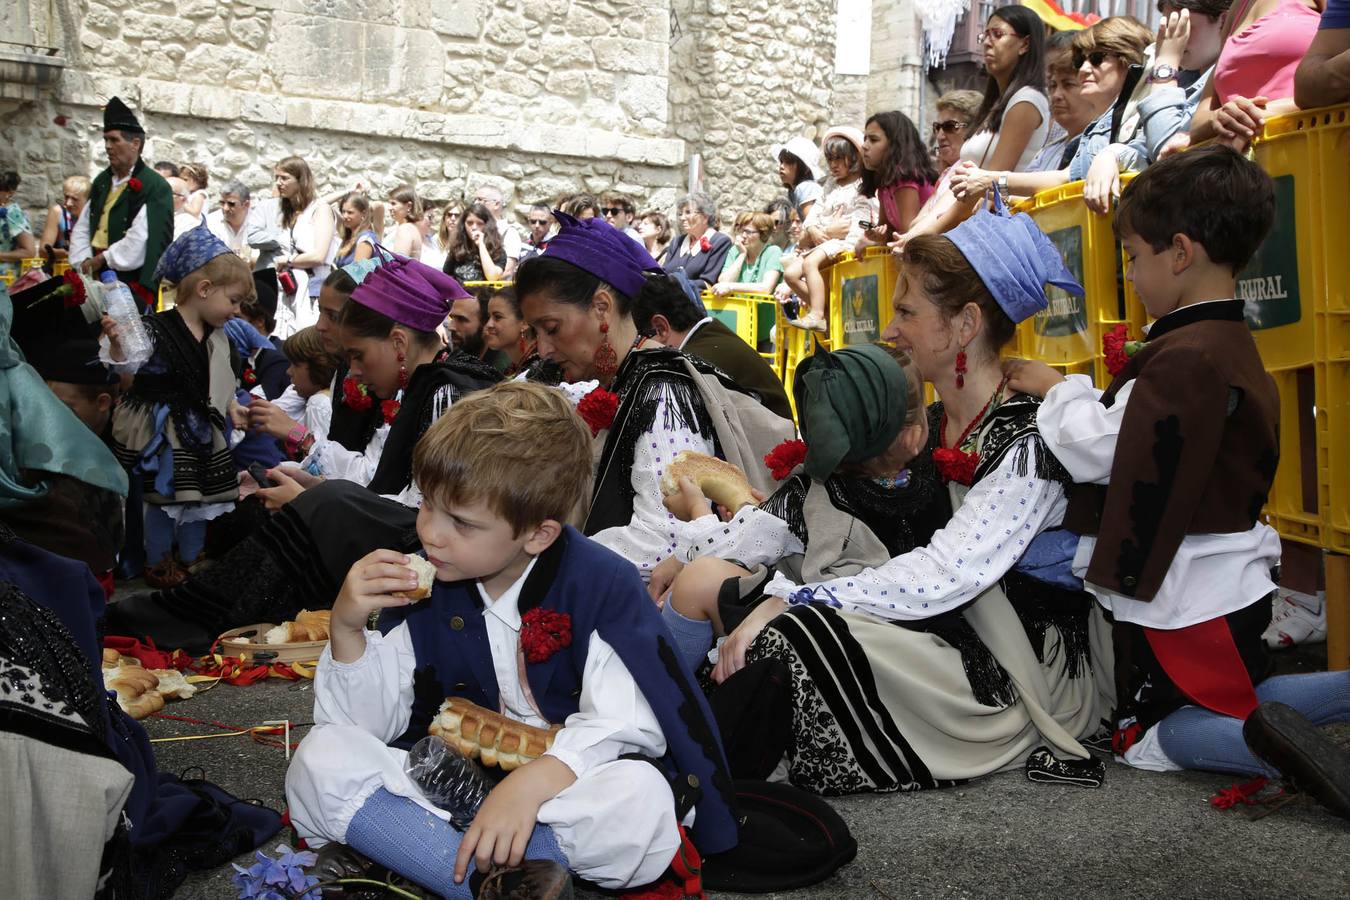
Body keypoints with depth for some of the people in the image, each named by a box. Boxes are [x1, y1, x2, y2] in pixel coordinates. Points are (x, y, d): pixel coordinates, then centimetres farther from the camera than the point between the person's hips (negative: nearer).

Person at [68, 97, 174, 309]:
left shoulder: (155, 187, -9)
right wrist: (84, 262, 2)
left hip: (132, 284, -6)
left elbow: (140, 240, -17)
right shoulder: (102, 181, 16)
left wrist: (102, 259, -10)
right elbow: (82, 228, 18)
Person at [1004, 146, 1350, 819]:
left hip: (1184, 599, -9)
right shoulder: (1232, 344, 8)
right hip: (1228, 580, 9)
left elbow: (1099, 452, -20)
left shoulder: (1185, 358, -25)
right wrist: (1078, 396, 6)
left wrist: (1056, 390, -4)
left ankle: (1270, 744, -20)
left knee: (1145, 739, 6)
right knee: (1235, 700, 25)